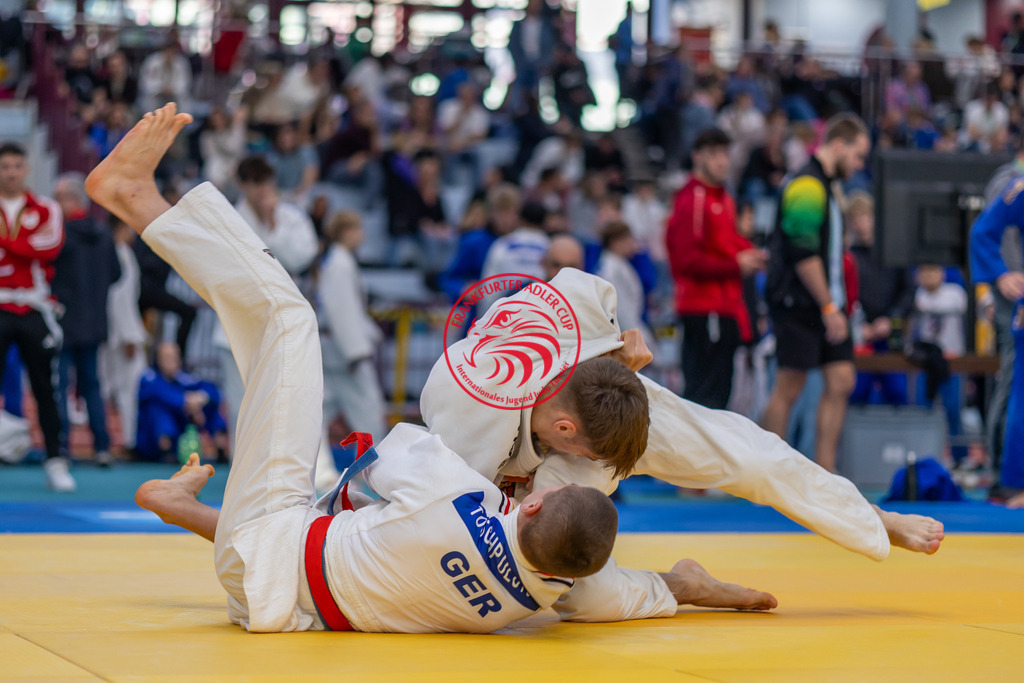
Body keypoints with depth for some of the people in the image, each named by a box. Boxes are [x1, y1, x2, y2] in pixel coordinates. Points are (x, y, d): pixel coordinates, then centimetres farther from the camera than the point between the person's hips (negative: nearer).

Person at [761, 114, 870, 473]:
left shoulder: (823, 186, 18)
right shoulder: (807, 185, -14)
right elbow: (803, 254, -20)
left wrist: (836, 303, 17)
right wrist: (829, 307, -18)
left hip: (826, 305, 10)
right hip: (800, 306, -10)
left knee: (841, 381, 3)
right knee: (789, 388, -4)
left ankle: (824, 474, 6)